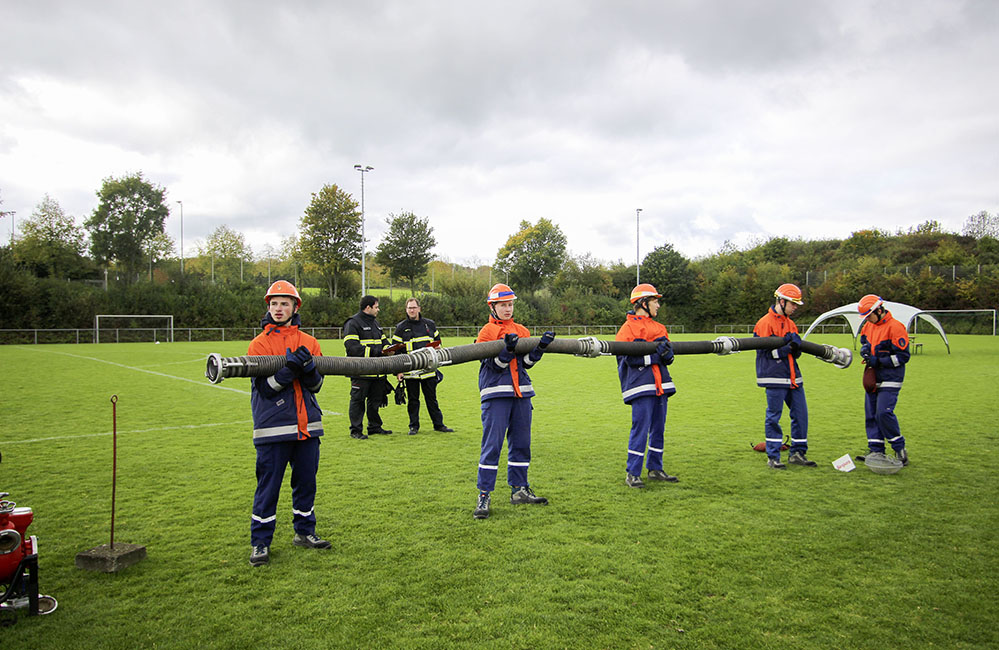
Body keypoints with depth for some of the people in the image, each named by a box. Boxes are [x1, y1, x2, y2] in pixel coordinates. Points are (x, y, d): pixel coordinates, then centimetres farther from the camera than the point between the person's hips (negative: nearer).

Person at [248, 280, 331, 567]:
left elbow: (317, 385, 3)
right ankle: (260, 543, 12)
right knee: (268, 485, 1)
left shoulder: (309, 342, 9)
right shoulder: (259, 343, -1)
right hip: (273, 427, -3)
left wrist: (308, 369, -17)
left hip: (307, 425, 4)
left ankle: (304, 532, 27)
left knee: (306, 480, 12)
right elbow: (265, 387, -10)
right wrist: (291, 369, -24)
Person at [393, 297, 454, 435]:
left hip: (429, 370, 2)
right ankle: (414, 426, 15)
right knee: (413, 400, 6)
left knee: (432, 398, 8)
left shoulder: (430, 324, 9)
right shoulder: (401, 328, 2)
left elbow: (438, 343, 19)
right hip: (410, 371, -1)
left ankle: (438, 424, 16)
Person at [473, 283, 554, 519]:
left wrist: (541, 346, -8)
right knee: (492, 444, -6)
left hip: (521, 393, 5)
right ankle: (484, 495, -1)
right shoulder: (486, 332, -1)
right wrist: (507, 349, -25)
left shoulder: (522, 331, 14)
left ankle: (519, 489, 22)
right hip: (496, 395, -5)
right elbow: (494, 366, -9)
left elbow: (527, 362, 7)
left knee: (521, 443, 10)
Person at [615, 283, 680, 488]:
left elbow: (668, 357, 10)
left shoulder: (659, 327, 18)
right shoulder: (629, 327, -5)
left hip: (660, 385, 8)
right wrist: (655, 355, -16)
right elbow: (628, 357, -15)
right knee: (640, 428, -8)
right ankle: (632, 474, -2)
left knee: (658, 428, 12)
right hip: (641, 386, -7)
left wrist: (666, 351, -13)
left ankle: (655, 469, 23)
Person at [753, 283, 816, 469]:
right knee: (773, 417, -2)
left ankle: (797, 453, 19)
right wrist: (787, 348, -20)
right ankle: (773, 457, 6)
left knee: (800, 414, 8)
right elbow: (767, 352, -12)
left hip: (793, 377, 8)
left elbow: (796, 349, 14)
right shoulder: (765, 323, -8)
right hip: (775, 377, -8)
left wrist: (794, 341, -8)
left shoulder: (790, 324, 17)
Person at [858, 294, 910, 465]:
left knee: (884, 413, -17)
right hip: (873, 379, 8)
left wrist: (878, 361, -19)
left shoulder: (895, 327, -15)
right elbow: (863, 340, 28)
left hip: (890, 381, -8)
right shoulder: (869, 326, 9)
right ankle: (876, 451, 14)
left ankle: (900, 450, -2)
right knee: (871, 414, 7)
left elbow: (903, 356, -15)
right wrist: (865, 349, 4)